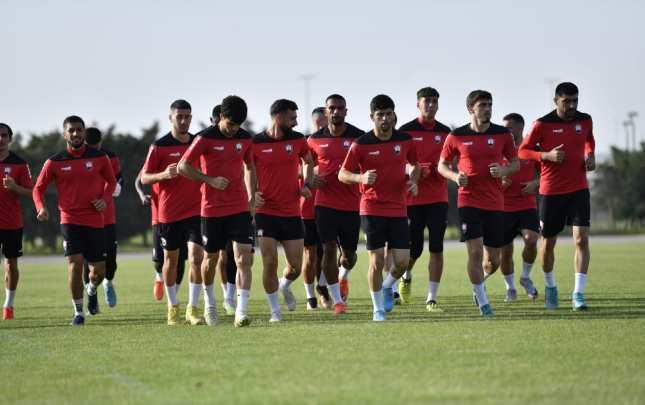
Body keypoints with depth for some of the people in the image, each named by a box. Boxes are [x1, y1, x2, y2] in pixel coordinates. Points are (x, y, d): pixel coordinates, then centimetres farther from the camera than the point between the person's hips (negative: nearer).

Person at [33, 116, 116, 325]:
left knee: (99, 270, 4)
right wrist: (41, 207, -12)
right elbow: (38, 188, 7)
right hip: (70, 220, -1)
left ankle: (91, 290, 41)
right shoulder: (54, 162, -1)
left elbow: (111, 181, 16)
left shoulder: (99, 158, 1)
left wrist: (105, 199, -3)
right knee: (75, 263, -15)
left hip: (95, 220, 2)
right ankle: (78, 312, -2)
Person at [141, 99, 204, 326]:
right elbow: (144, 178, -4)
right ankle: (173, 307, 26)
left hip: (195, 211, 1)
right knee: (171, 259, 10)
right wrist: (164, 174, -22)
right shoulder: (159, 147, -4)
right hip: (169, 212, -1)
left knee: (196, 256, -12)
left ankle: (192, 308, -6)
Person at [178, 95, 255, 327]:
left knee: (244, 258, -12)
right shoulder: (206, 138, -9)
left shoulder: (245, 138, 4)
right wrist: (211, 180, -17)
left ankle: (241, 311, -17)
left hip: (240, 208, 2)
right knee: (211, 259, 11)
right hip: (212, 209, -2)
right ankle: (209, 302, 37)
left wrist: (251, 198, 13)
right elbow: (183, 167, -8)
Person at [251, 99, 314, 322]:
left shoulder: (297, 140, 3)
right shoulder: (255, 143, -6)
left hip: (292, 213, 3)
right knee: (270, 264, -7)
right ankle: (275, 310, 8)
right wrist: (252, 194, -11)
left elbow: (309, 161, 22)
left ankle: (285, 286, 37)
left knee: (296, 266, 3)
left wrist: (307, 184, 5)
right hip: (265, 212, -3)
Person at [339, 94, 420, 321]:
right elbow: (342, 174, -1)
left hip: (398, 210, 3)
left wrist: (414, 180, 0)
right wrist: (362, 178, -20)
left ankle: (387, 286, 29)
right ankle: (378, 309, 11)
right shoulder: (361, 144, -6)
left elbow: (415, 165, 21)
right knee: (377, 261, -4)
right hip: (372, 210, -3)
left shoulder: (405, 141, 3)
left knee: (402, 261, -3)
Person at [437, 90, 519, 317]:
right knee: (475, 251, -13)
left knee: (494, 260, 5)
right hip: (468, 201, -2)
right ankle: (482, 302, 0)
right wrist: (455, 177, -11)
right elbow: (442, 165, 9)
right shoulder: (456, 137, -1)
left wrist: (504, 170, -10)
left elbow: (515, 162, 12)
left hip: (495, 203, 2)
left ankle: (478, 286, 36)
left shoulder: (502, 134, 3)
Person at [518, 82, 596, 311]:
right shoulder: (543, 125, -9)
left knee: (582, 239, -13)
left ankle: (578, 294, -12)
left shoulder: (585, 120, 3)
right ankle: (550, 287, 33)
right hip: (551, 190, -2)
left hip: (578, 189, 2)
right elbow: (523, 151, -2)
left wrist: (590, 155, 5)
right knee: (548, 242, 8)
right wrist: (547, 155, -18)